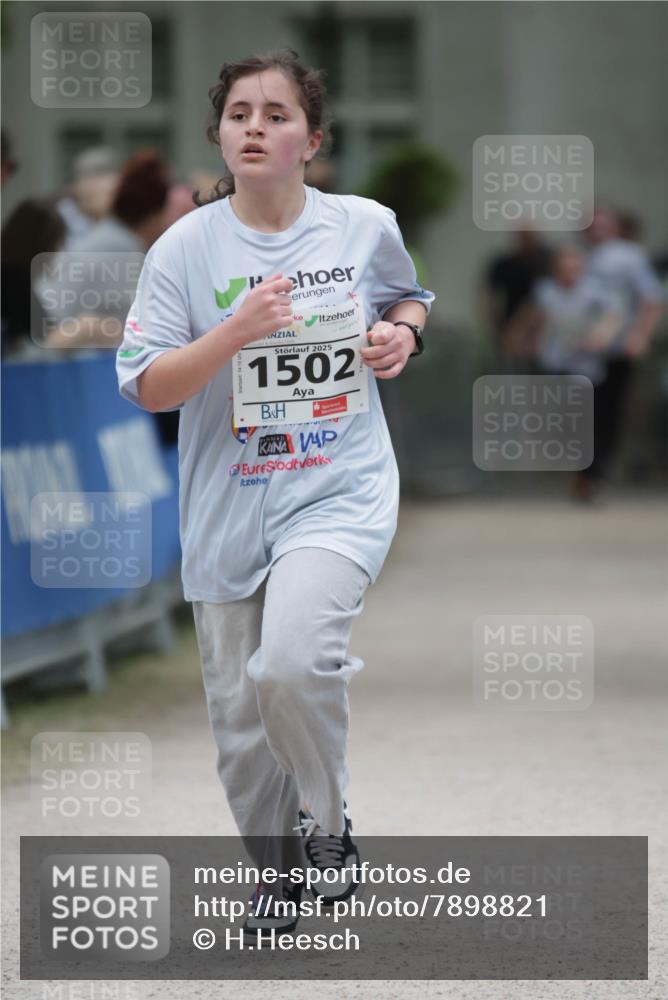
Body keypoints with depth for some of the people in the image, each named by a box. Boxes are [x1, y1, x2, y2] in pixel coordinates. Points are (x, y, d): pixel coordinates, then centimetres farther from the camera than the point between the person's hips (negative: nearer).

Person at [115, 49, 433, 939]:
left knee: (290, 663, -26)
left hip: (339, 490, -2)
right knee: (240, 715, 9)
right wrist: (236, 332, -22)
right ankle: (279, 870, 33)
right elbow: (147, 387, -9)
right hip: (228, 507, 2)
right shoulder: (185, 248, -5)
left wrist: (403, 331, -2)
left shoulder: (366, 225, -1)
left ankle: (327, 820, 0)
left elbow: (407, 293, 21)